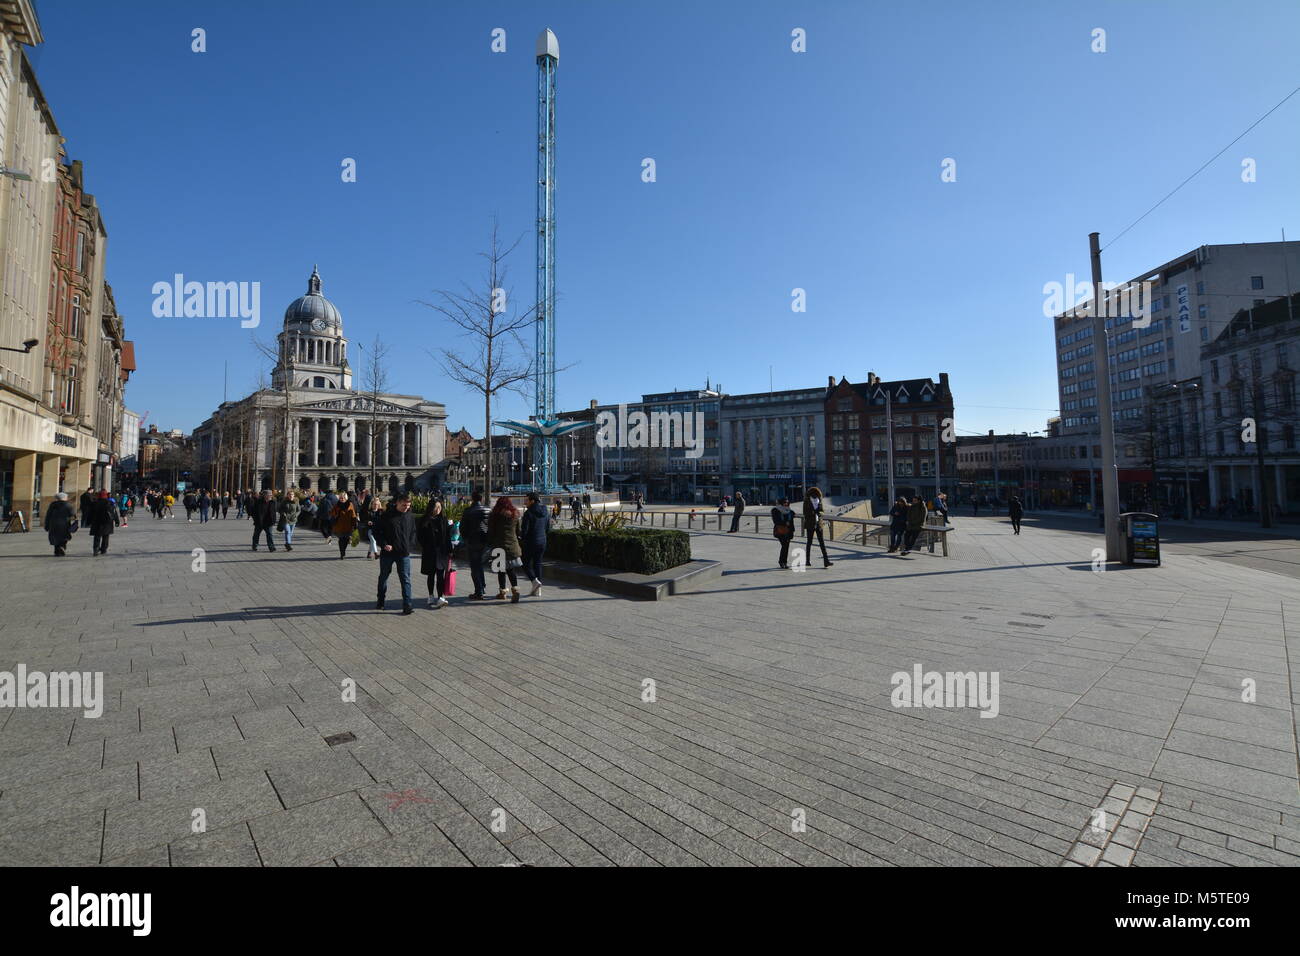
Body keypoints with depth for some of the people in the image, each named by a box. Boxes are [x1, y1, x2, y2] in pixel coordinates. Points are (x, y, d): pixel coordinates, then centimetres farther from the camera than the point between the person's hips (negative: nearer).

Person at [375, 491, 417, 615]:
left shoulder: (410, 516, 2)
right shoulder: (387, 515, -7)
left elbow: (413, 533, 14)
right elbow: (377, 531, -2)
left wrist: (410, 547, 2)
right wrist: (384, 544, -13)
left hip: (404, 554, 1)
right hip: (387, 553, -1)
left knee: (405, 579, -5)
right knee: (383, 577, 15)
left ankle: (407, 605, -4)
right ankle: (380, 602, 33)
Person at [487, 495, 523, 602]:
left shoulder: (494, 516, -3)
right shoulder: (515, 516, 5)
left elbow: (490, 533, -1)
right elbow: (518, 532, 10)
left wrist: (489, 545, 8)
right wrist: (518, 546, 19)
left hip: (499, 546, -2)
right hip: (513, 546, 3)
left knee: (501, 570, 8)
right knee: (511, 570, 8)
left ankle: (502, 592, 14)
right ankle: (515, 589, -9)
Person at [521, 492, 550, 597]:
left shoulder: (528, 513, -14)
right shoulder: (544, 512, 7)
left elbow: (524, 529, -15)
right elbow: (547, 527, 14)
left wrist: (521, 542, -2)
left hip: (530, 542, -6)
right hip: (542, 541, 6)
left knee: (526, 564, 7)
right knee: (537, 564, 12)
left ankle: (535, 581, -15)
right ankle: (537, 590, 11)